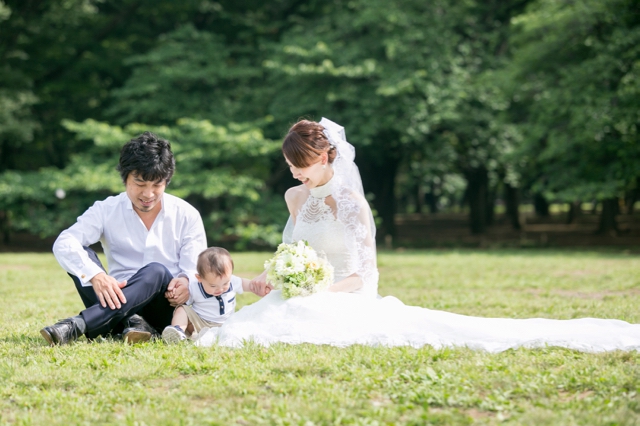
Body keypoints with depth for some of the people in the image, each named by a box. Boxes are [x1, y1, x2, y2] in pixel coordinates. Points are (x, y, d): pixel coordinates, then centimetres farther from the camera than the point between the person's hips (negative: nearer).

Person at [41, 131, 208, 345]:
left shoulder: (186, 215, 3)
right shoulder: (107, 210, 2)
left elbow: (195, 269, -4)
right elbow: (64, 243, -14)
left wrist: (185, 282, -31)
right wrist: (95, 276, -35)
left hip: (167, 306, -1)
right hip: (119, 299, 1)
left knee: (156, 271, -33)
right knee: (82, 255, -19)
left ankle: (77, 326, -49)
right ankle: (130, 322, -38)